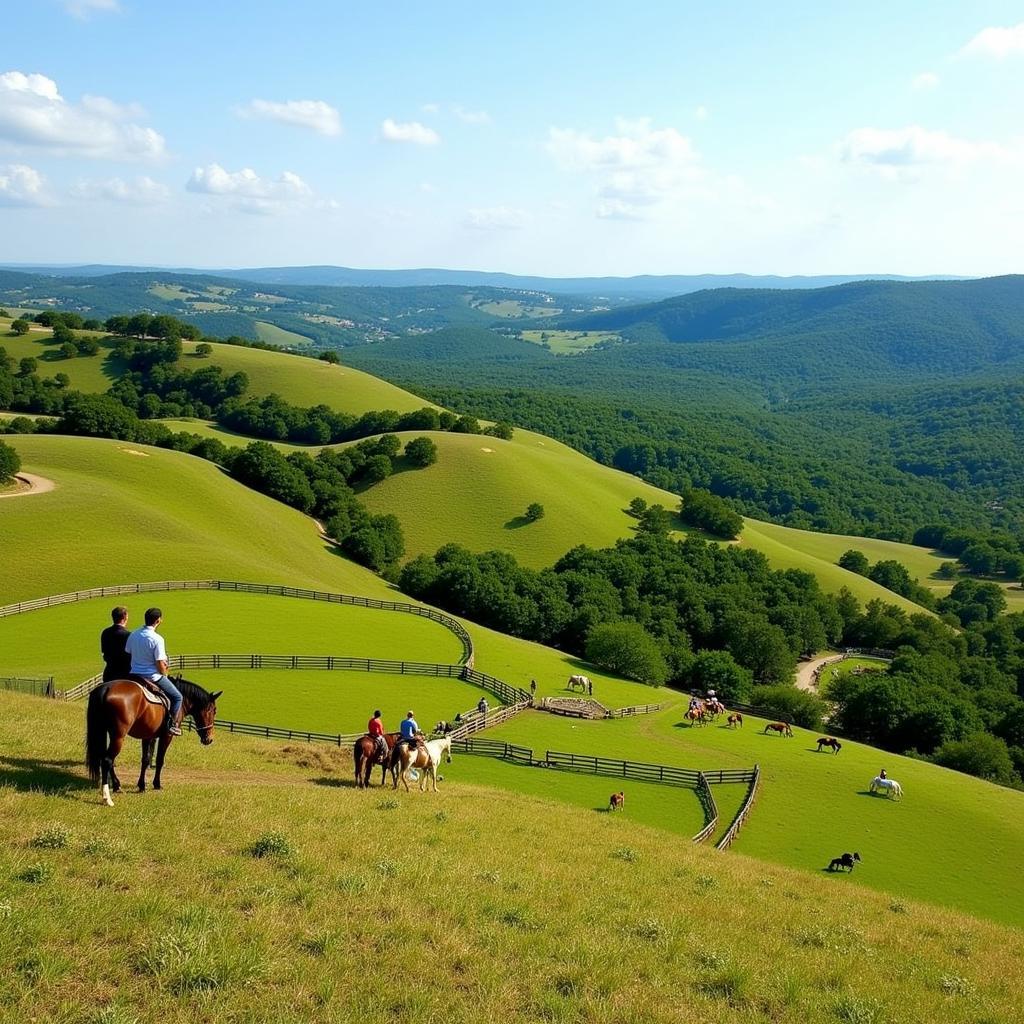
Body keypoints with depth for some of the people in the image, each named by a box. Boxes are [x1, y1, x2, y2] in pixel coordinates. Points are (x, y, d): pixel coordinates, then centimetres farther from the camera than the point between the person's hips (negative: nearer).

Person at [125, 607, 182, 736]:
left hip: (134, 674, 7)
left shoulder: (133, 635, -1)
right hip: (152, 676, -7)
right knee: (177, 697, 9)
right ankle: (172, 724, 3)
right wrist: (164, 674, 1)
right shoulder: (157, 639, -21)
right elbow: (160, 665, -19)